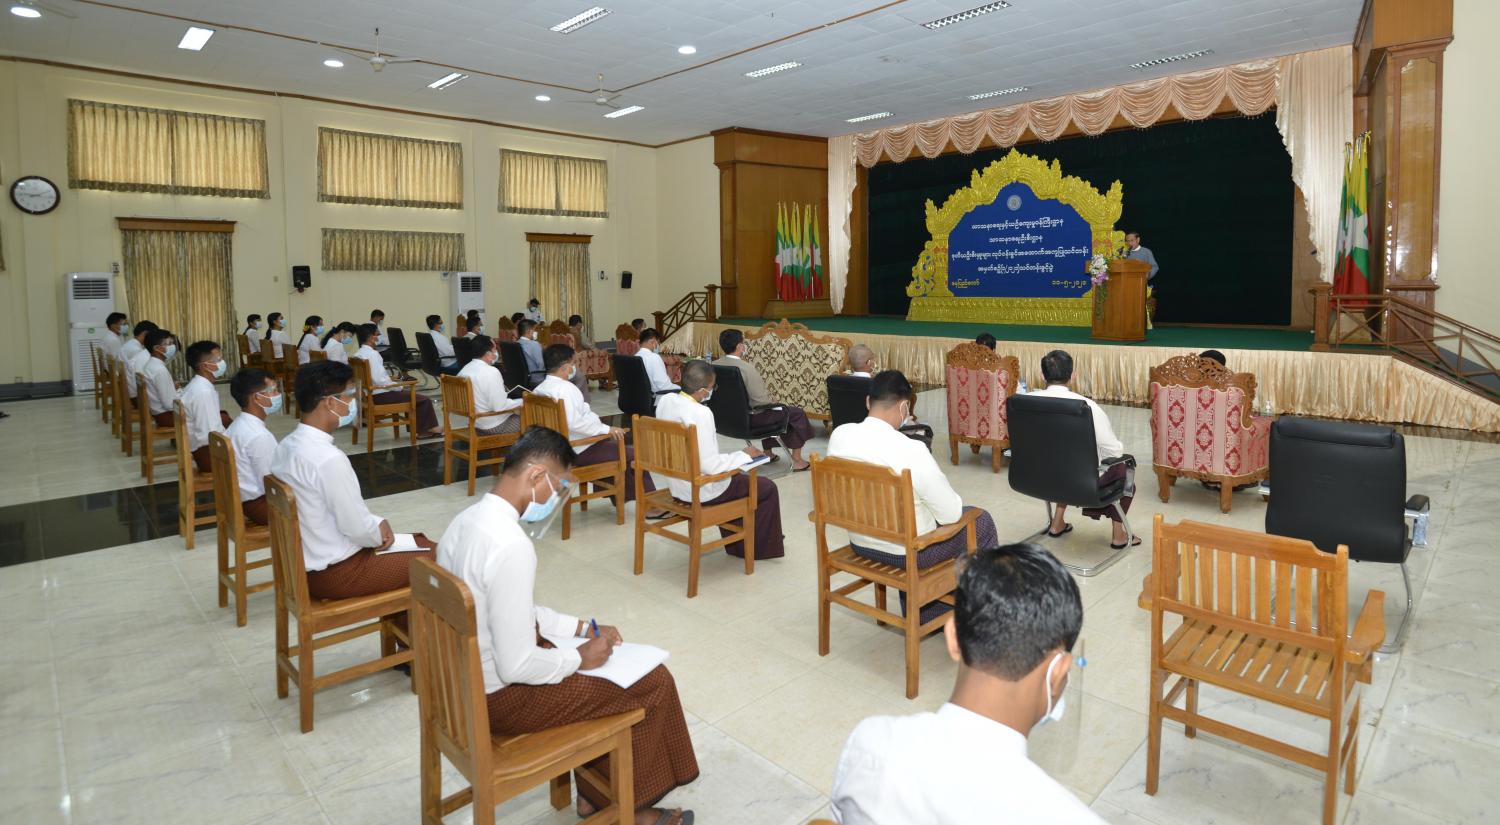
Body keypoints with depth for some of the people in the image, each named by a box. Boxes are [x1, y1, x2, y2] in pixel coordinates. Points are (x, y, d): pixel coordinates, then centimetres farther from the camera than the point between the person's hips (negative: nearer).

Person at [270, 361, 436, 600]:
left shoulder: (286, 446, 1)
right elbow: (357, 528, -21)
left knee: (421, 542, 19)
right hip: (337, 573, -9)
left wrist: (377, 523, 3)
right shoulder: (328, 458, -28)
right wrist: (381, 533, -2)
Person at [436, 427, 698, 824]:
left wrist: (581, 627, 8)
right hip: (499, 696, -9)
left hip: (465, 678, 9)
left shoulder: (467, 520, 0)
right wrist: (580, 657, -11)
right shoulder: (512, 546, -31)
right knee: (653, 681, 2)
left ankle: (595, 792, 29)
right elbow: (517, 667, -28)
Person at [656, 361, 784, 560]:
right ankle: (760, 548, 26)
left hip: (676, 483, 8)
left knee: (734, 476, 35)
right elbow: (708, 465, -29)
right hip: (700, 490, -8)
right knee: (766, 487, 10)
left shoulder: (665, 401, -5)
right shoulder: (700, 413, -29)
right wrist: (743, 455, -15)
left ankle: (735, 544, 43)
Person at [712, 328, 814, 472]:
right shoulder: (747, 368, -26)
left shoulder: (714, 366, -5)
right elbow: (761, 400, -24)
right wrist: (774, 400, -1)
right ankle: (797, 461, 18)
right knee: (796, 413, 9)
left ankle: (768, 453, 42)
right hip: (748, 419, -8)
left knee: (768, 408, 35)